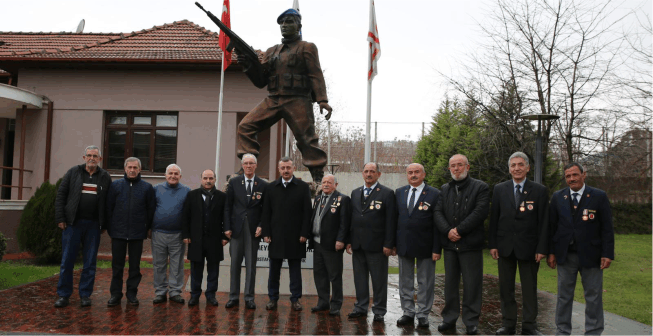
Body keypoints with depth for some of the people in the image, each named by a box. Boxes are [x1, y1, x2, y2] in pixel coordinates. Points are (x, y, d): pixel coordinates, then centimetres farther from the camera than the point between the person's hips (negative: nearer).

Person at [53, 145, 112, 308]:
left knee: (90, 262, 5)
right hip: (73, 223, -1)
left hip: (93, 225, 1)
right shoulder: (73, 172, 5)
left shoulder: (105, 177, 7)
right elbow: (61, 195, 3)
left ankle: (85, 295, 14)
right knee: (67, 260, 2)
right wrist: (60, 218, -5)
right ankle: (63, 295, 12)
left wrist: (104, 224, 1)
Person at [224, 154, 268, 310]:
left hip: (253, 230, 0)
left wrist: (261, 226, -7)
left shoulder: (263, 185, 3)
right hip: (236, 228, 1)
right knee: (235, 263, 6)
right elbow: (228, 207, 4)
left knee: (251, 265, 4)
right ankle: (233, 296, 15)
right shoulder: (234, 182, 5)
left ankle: (249, 298, 12)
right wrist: (227, 227, -2)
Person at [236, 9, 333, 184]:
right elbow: (261, 81, 18)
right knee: (245, 126, -6)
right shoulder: (271, 51, 20)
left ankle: (319, 178, 1)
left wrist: (322, 100, -19)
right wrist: (249, 65, 0)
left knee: (307, 140, -7)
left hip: (298, 102, -5)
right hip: (272, 101, 5)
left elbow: (316, 75, -5)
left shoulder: (307, 48, 7)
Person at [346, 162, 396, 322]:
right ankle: (361, 307, 24)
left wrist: (388, 244, -12)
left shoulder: (387, 193, -3)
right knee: (360, 279, 12)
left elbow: (391, 221, -7)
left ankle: (379, 311, 13)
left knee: (379, 280, 3)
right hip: (357, 244, 5)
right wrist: (349, 241, 9)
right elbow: (351, 218, 15)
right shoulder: (355, 193, 13)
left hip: (376, 245, -5)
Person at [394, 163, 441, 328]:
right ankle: (408, 313, 23)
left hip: (425, 246, -4)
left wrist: (437, 249, -12)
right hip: (404, 245, 4)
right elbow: (395, 219, 9)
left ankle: (423, 315, 17)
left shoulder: (434, 194, -6)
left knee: (425, 283, 6)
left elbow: (438, 223, -8)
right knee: (405, 282, 12)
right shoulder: (399, 193, 7)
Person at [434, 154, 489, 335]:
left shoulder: (480, 187, -1)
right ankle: (449, 318, 22)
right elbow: (438, 212, 5)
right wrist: (448, 231, -12)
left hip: (470, 244, -4)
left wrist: (459, 230, -15)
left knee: (472, 285, 1)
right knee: (450, 283, 11)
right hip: (450, 244, 4)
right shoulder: (445, 189, 14)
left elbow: (480, 212, -12)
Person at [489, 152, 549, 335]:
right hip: (505, 246, 2)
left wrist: (542, 248, -8)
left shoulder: (540, 191, 0)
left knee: (529, 289, 6)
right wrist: (493, 244, -1)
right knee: (506, 288, 9)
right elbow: (494, 219, 5)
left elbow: (544, 222, -3)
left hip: (528, 247, -2)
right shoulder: (499, 189, 5)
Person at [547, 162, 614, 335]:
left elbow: (607, 228, -2)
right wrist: (551, 252, 2)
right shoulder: (557, 197, 5)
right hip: (565, 255, 2)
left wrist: (607, 254, -8)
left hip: (591, 255, -2)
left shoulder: (599, 196, -2)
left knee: (593, 297, 6)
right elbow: (552, 226, 6)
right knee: (564, 296, 10)